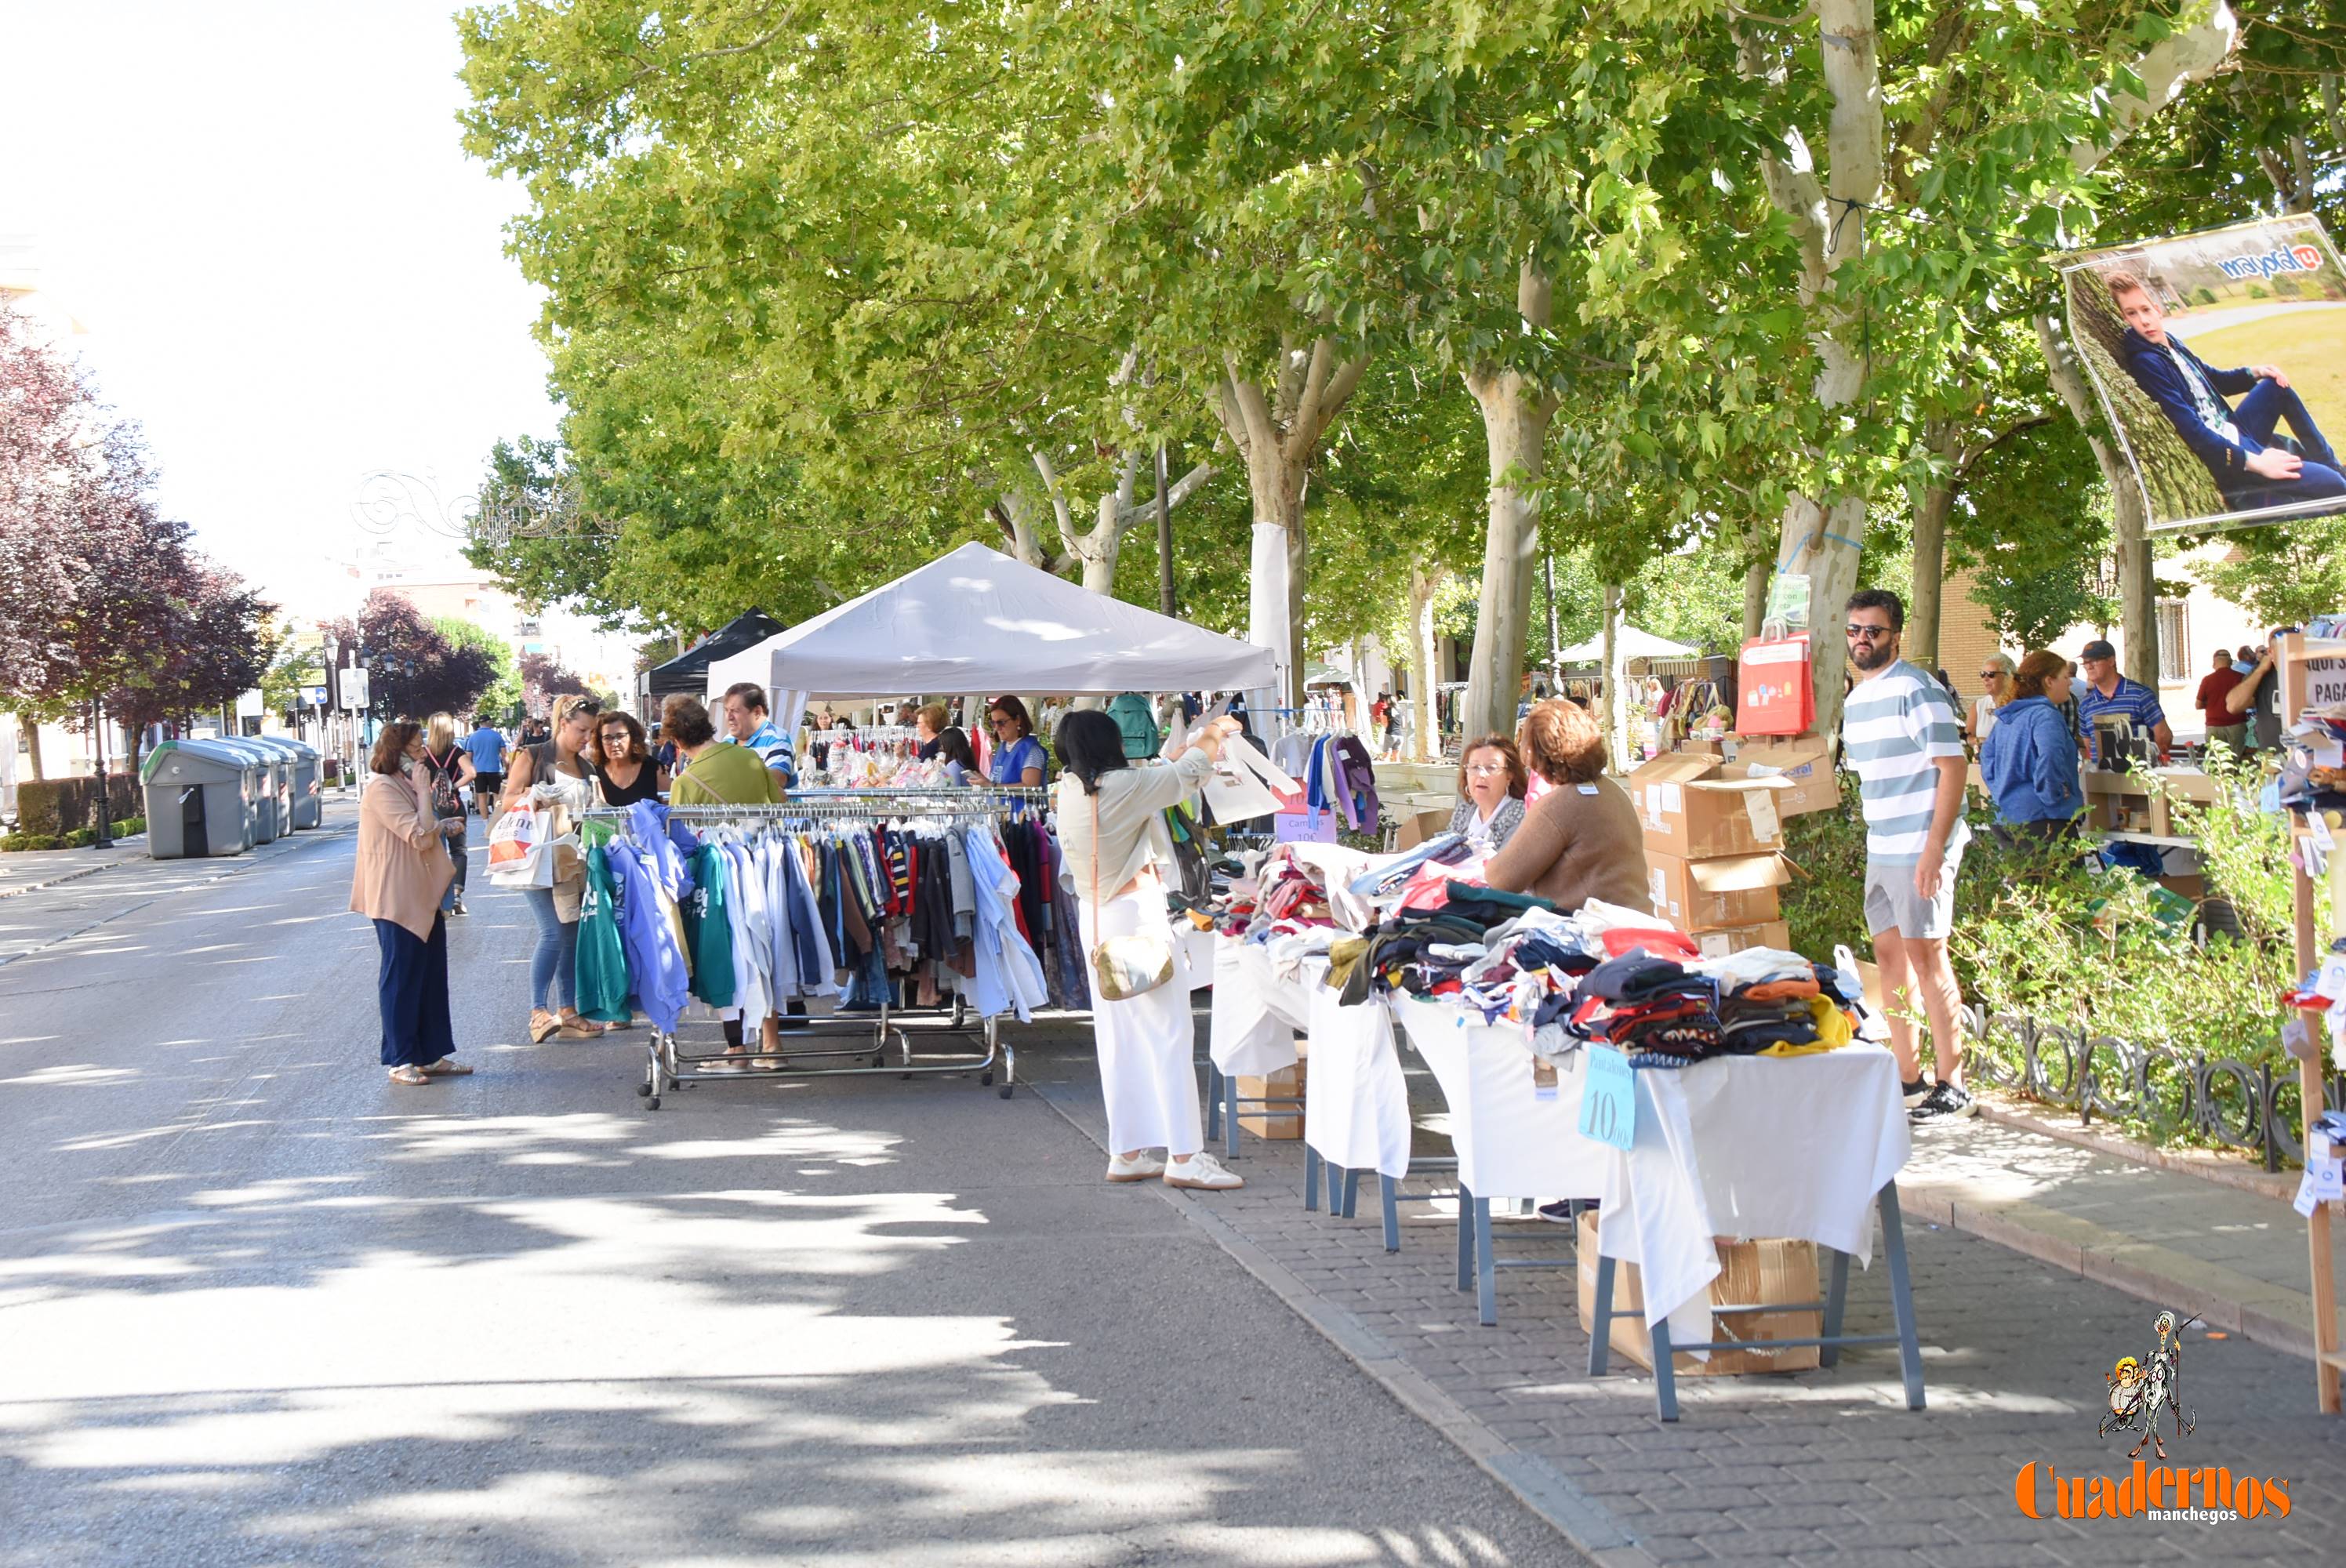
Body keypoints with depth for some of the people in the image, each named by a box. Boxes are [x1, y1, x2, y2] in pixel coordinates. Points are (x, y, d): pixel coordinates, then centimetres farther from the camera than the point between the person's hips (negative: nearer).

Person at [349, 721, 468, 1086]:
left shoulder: (403, 786, 16)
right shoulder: (383, 790, -16)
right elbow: (421, 837, -22)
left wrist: (444, 827, 10)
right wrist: (424, 790, -16)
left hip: (423, 897, 10)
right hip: (397, 901, -10)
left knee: (431, 977, 11)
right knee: (401, 979, -2)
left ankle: (433, 1055, 18)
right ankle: (401, 1061, 4)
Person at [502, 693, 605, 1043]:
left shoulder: (586, 765, 16)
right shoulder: (532, 757, 0)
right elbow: (508, 802, -5)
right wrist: (535, 796, -21)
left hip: (577, 859, 6)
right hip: (541, 856, -6)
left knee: (573, 936, 6)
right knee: (554, 932, -17)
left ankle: (567, 1013, 11)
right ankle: (538, 1011, -14)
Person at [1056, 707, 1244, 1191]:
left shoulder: (1070, 790, 5)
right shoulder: (1124, 786, -18)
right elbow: (1190, 772, -6)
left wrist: (1191, 745, 26)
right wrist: (1214, 733, 13)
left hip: (1094, 916, 8)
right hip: (1136, 913, -8)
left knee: (1119, 1037, 12)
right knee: (1169, 1029, -5)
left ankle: (1127, 1151, 15)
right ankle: (1184, 1155, -5)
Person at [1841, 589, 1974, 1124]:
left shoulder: (1915, 691, -12)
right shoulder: (1856, 699, 15)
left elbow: (1954, 767, -17)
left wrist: (1934, 848, -22)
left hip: (1920, 848, -9)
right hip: (1880, 850, 9)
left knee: (1927, 958, -7)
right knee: (1890, 954, 11)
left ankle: (1952, 1088, 0)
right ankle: (1907, 1079, 20)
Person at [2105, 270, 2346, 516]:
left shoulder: (2168, 342, 8)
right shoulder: (2145, 363, -21)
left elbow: (2214, 381, 27)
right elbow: (2192, 431, -26)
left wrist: (2253, 372, 10)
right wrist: (2254, 462, -27)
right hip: (2225, 460, -10)